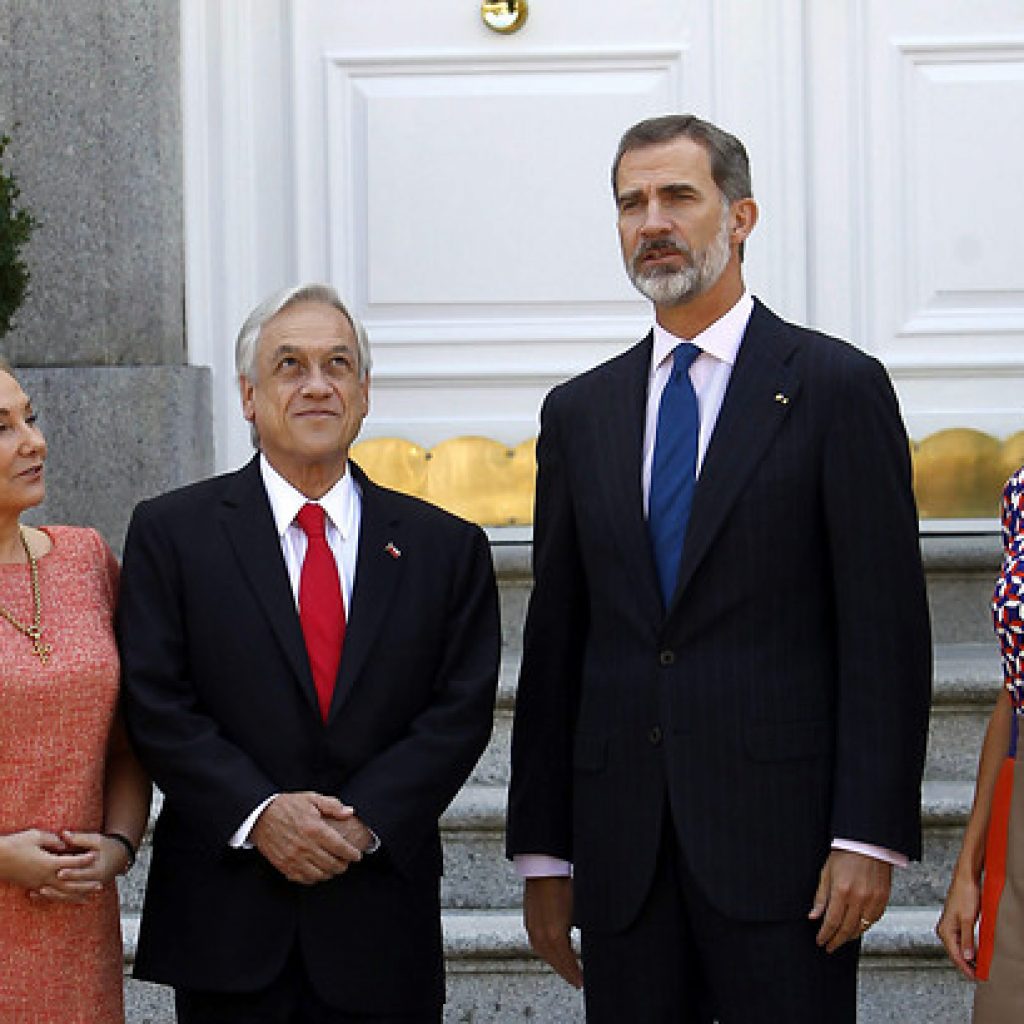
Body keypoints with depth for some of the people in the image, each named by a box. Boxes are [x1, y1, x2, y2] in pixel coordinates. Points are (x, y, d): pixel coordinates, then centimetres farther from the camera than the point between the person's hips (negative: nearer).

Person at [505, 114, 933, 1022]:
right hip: (623, 856, 4)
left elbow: (886, 629, -5)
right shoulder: (580, 412, 13)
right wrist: (544, 853, 10)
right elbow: (554, 644, 13)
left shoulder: (838, 387, 0)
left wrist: (869, 836, -12)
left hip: (782, 834, -4)